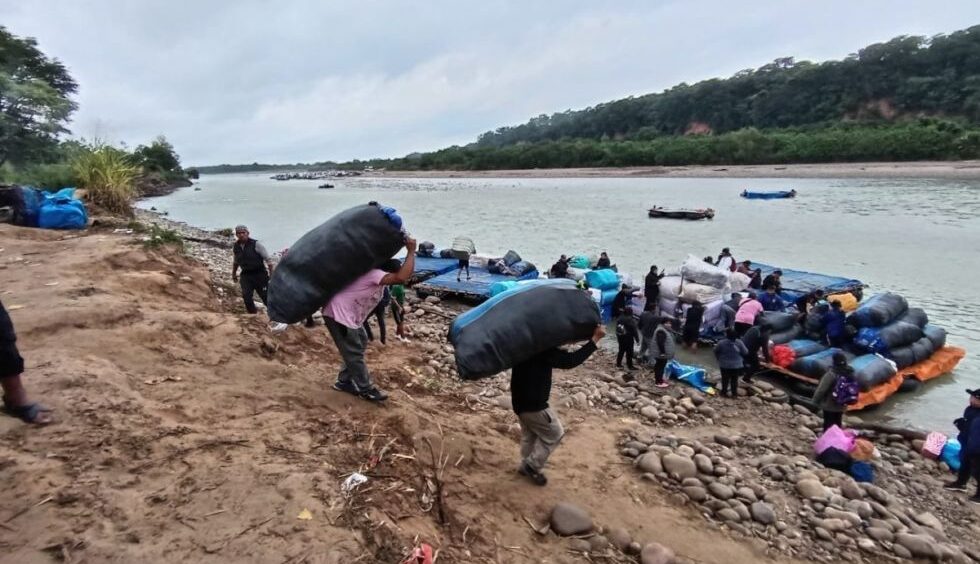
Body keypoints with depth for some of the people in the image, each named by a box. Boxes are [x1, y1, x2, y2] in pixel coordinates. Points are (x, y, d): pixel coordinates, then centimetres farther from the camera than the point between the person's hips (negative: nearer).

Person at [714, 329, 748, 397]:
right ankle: (734, 393, 17)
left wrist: (718, 359, 17)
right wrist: (741, 359, 17)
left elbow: (716, 351, -1)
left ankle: (724, 392, 22)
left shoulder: (721, 342, -14)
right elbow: (745, 352, -3)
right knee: (734, 380, 12)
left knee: (725, 379, 13)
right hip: (736, 365, 0)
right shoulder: (739, 342, -12)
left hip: (724, 365, 0)